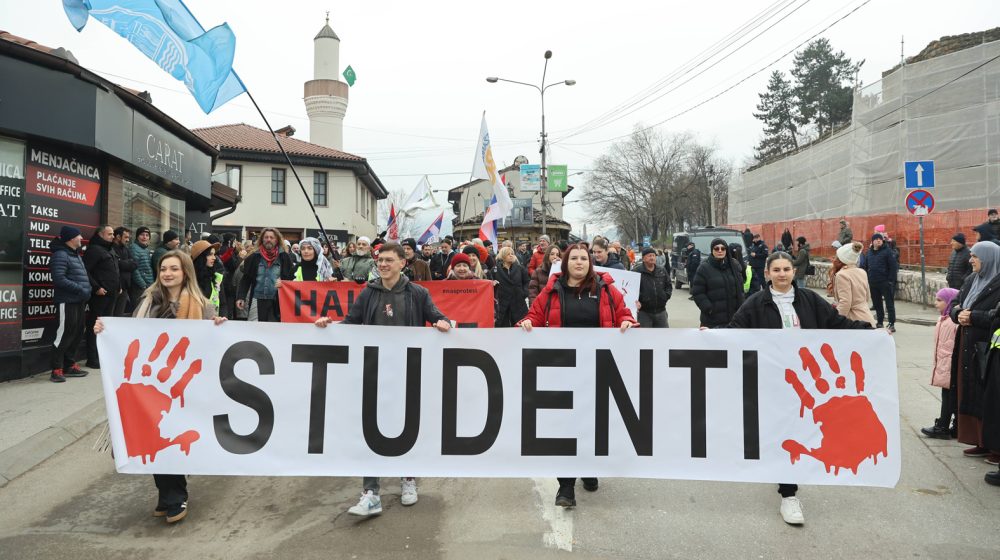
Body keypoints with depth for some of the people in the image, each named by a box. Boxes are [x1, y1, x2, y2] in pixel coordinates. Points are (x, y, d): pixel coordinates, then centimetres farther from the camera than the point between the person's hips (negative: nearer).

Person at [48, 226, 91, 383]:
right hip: (67, 301, -9)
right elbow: (59, 279, -22)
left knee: (77, 333, 12)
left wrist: (86, 291, 6)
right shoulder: (60, 255, -12)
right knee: (64, 334, -7)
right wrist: (80, 290, -21)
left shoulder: (76, 255, 18)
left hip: (78, 301, 9)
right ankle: (57, 370, -1)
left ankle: (69, 365, 22)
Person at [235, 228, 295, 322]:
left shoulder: (284, 257, 3)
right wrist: (241, 297, -1)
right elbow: (245, 279, 7)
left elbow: (291, 277, 4)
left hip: (277, 301, -1)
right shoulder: (254, 257, 7)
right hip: (257, 300, 1)